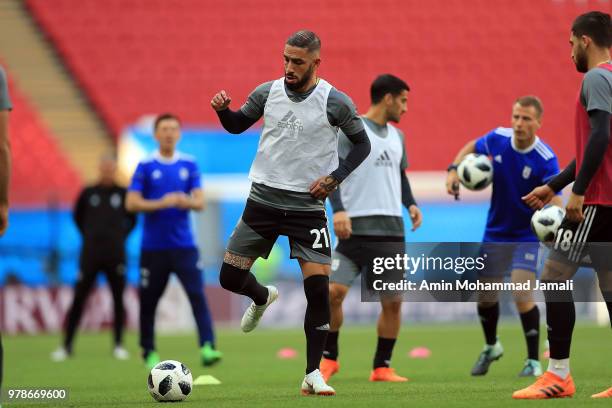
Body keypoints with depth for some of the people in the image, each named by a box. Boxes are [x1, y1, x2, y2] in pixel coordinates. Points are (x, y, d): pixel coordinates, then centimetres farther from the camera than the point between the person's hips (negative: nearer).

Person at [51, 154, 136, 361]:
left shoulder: (123, 194, 5)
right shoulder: (88, 193, 5)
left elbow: (132, 219, 18)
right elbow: (77, 217, 18)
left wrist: (121, 237, 9)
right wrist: (89, 237, 13)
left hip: (116, 256, 0)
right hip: (90, 255, 0)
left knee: (118, 299, 1)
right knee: (78, 299, -3)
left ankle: (118, 345, 10)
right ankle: (66, 345, 0)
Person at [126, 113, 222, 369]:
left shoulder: (189, 165, 7)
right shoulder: (146, 166, 1)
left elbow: (200, 203, 3)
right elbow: (131, 203, -7)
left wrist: (187, 201, -20)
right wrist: (161, 203, -21)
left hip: (184, 245, 1)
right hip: (153, 247, -1)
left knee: (197, 294, -15)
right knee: (148, 300, 6)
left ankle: (207, 347, -24)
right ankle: (149, 352, 22)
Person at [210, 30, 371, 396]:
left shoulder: (335, 102, -8)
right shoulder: (268, 92, 0)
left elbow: (362, 144, 4)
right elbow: (237, 125, 16)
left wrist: (335, 177, -9)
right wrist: (223, 110, -6)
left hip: (308, 207, -3)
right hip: (264, 199, 3)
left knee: (319, 288, -10)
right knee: (230, 277, 3)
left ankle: (313, 374, 0)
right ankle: (263, 298, 39)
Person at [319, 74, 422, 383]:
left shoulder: (396, 136, 17)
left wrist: (410, 204, 10)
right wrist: (338, 209, -24)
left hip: (392, 231, 6)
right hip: (356, 228, -6)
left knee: (393, 301, 3)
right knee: (334, 291, -16)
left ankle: (381, 367, 15)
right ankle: (329, 358, 3)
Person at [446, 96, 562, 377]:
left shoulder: (546, 159, -24)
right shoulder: (498, 138, -11)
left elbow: (554, 197, -32)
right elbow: (471, 147, 10)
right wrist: (454, 169, -7)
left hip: (527, 235, -4)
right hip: (495, 234, 5)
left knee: (522, 295, -18)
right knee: (485, 295, 12)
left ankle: (534, 361, -2)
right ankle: (491, 347, 40)